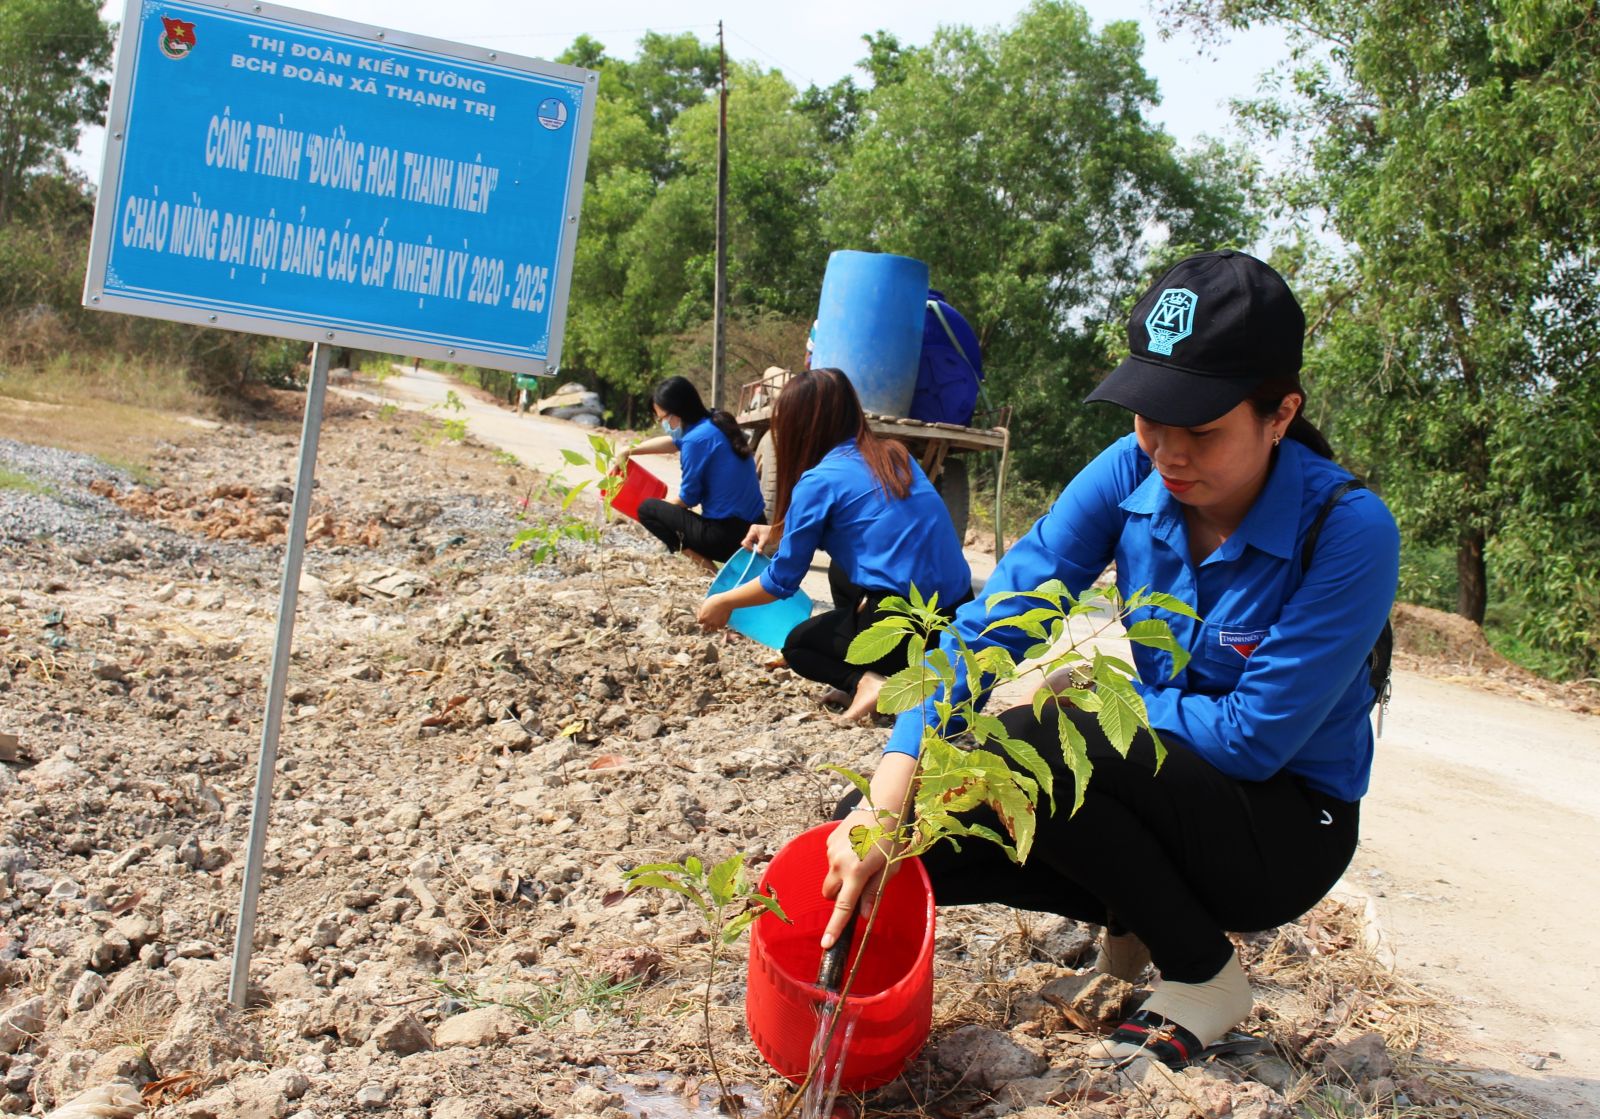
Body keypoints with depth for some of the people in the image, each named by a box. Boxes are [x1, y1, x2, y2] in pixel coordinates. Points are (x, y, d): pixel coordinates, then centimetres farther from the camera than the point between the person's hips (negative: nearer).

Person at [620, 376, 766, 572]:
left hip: (725, 534, -10)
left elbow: (688, 498, -8)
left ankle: (702, 563, -5)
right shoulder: (716, 425, 9)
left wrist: (658, 508, 12)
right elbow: (673, 442, 28)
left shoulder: (697, 438, -16)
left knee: (647, 509, 6)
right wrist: (630, 450, 30)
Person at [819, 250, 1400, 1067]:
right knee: (893, 833, -10)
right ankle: (1144, 916, 10)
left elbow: (1253, 738, -23)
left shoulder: (1349, 532, -25)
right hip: (1156, 786, 5)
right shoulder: (1132, 474, -12)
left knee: (1030, 745, -31)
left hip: (1283, 828, -5)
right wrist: (887, 803, -28)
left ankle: (1203, 973, -7)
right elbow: (990, 624, -18)